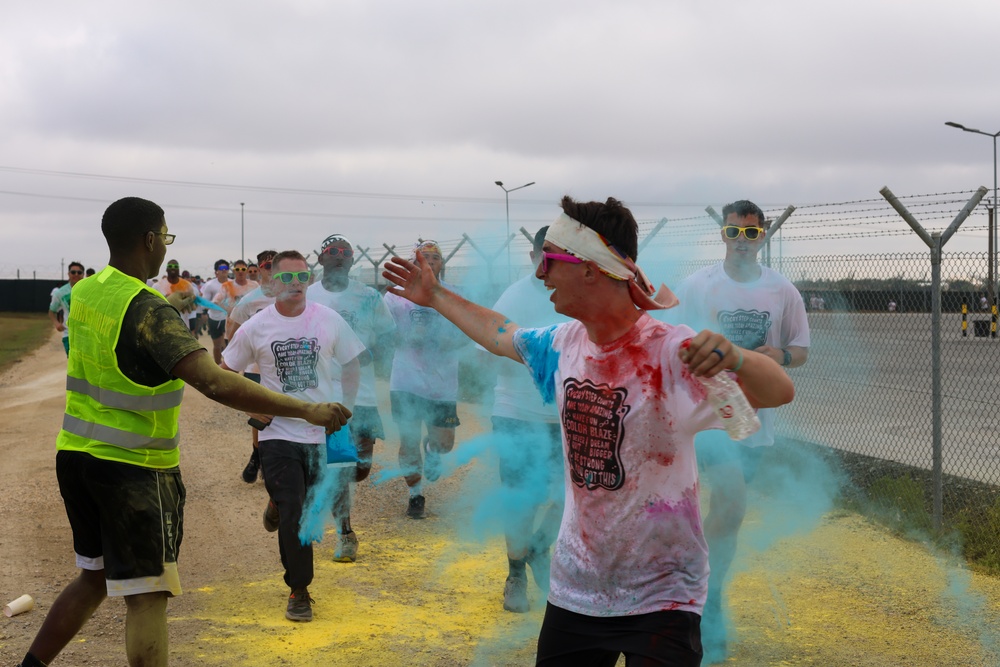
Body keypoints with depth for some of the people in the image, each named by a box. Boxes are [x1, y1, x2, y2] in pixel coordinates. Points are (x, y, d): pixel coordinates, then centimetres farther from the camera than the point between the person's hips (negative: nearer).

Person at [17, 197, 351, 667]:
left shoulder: (86, 291, 4)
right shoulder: (148, 312, -20)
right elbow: (215, 384, -31)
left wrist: (174, 301, 42)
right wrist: (307, 410, -31)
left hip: (76, 454, 8)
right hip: (133, 469, -8)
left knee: (94, 579, 23)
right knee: (146, 596, -1)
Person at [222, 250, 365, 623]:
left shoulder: (330, 321, -3)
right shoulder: (255, 328, -4)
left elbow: (351, 365, 10)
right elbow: (226, 373, 8)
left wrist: (345, 409, 1)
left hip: (323, 434, 2)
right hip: (279, 434, -2)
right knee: (293, 516, -6)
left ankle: (279, 502, 45)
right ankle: (299, 591, 9)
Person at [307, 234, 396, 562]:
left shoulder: (369, 297, 5)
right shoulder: (306, 297, 4)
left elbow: (387, 335, 7)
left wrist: (368, 354, -12)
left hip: (362, 390, 1)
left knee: (360, 466, -2)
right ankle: (345, 534, 13)